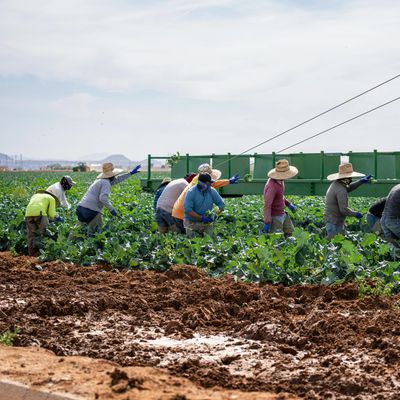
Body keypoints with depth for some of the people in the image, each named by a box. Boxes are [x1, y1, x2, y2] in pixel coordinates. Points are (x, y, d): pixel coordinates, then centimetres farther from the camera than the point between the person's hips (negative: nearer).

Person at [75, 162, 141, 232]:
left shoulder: (100, 180, 23)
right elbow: (103, 198, -22)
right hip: (91, 210, -8)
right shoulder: (106, 183, -6)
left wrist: (130, 173, 38)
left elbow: (116, 179, 35)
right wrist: (111, 209, -11)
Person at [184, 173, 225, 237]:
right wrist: (201, 218, -26)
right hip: (192, 223, -3)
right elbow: (187, 210, -21)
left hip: (207, 223, 3)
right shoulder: (191, 192, -16)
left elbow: (221, 204, 3)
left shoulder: (212, 191, -4)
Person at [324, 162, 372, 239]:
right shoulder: (341, 190, -23)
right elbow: (343, 209, -24)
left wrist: (361, 181, 18)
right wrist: (355, 214, -10)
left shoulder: (335, 184, 7)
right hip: (334, 223, -10)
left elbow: (348, 188, 25)